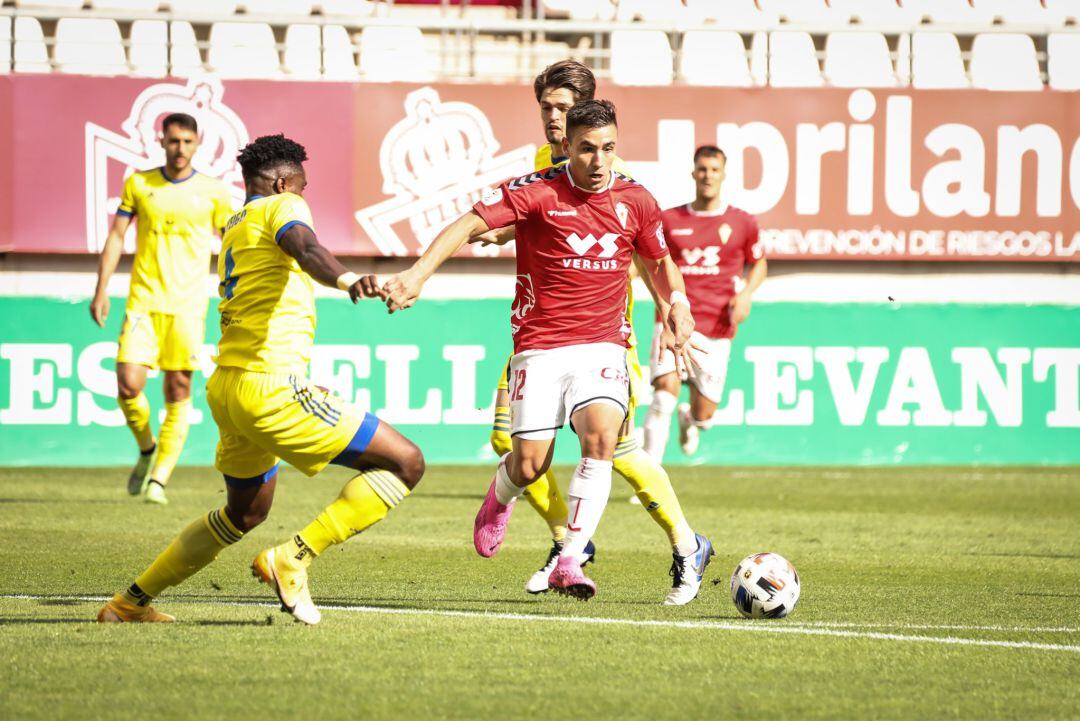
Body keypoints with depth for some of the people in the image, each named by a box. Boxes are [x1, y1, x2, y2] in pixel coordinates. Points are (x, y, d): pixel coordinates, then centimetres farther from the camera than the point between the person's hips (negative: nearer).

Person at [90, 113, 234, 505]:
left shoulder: (213, 191, 4)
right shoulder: (138, 184, 6)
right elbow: (116, 237, 9)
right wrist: (101, 290, 2)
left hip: (186, 305, -1)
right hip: (142, 300, 1)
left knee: (178, 392, -3)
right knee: (128, 387, -10)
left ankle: (159, 479, 3)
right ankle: (147, 450, 18)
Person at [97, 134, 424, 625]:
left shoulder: (233, 230, 22)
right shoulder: (282, 207, -4)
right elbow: (306, 248, -28)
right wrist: (347, 280, -47)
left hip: (227, 384, 10)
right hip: (268, 386, -10)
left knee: (245, 514, 31)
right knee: (405, 462, -9)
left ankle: (130, 602, 34)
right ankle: (292, 560, -11)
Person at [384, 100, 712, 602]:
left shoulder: (634, 201, 4)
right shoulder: (538, 192, -8)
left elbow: (659, 260, 23)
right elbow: (469, 225, -16)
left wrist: (677, 302, 4)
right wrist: (418, 273, -30)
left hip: (603, 347, 2)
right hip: (540, 347, -2)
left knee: (601, 437, -25)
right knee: (530, 465, -7)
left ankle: (568, 562, -21)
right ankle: (501, 495, 34)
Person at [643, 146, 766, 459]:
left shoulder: (742, 222, 5)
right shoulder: (669, 220, 4)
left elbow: (759, 264, 19)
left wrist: (746, 294, 0)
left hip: (716, 330, 1)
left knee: (703, 416, 5)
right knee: (666, 389, -25)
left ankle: (689, 419, 45)